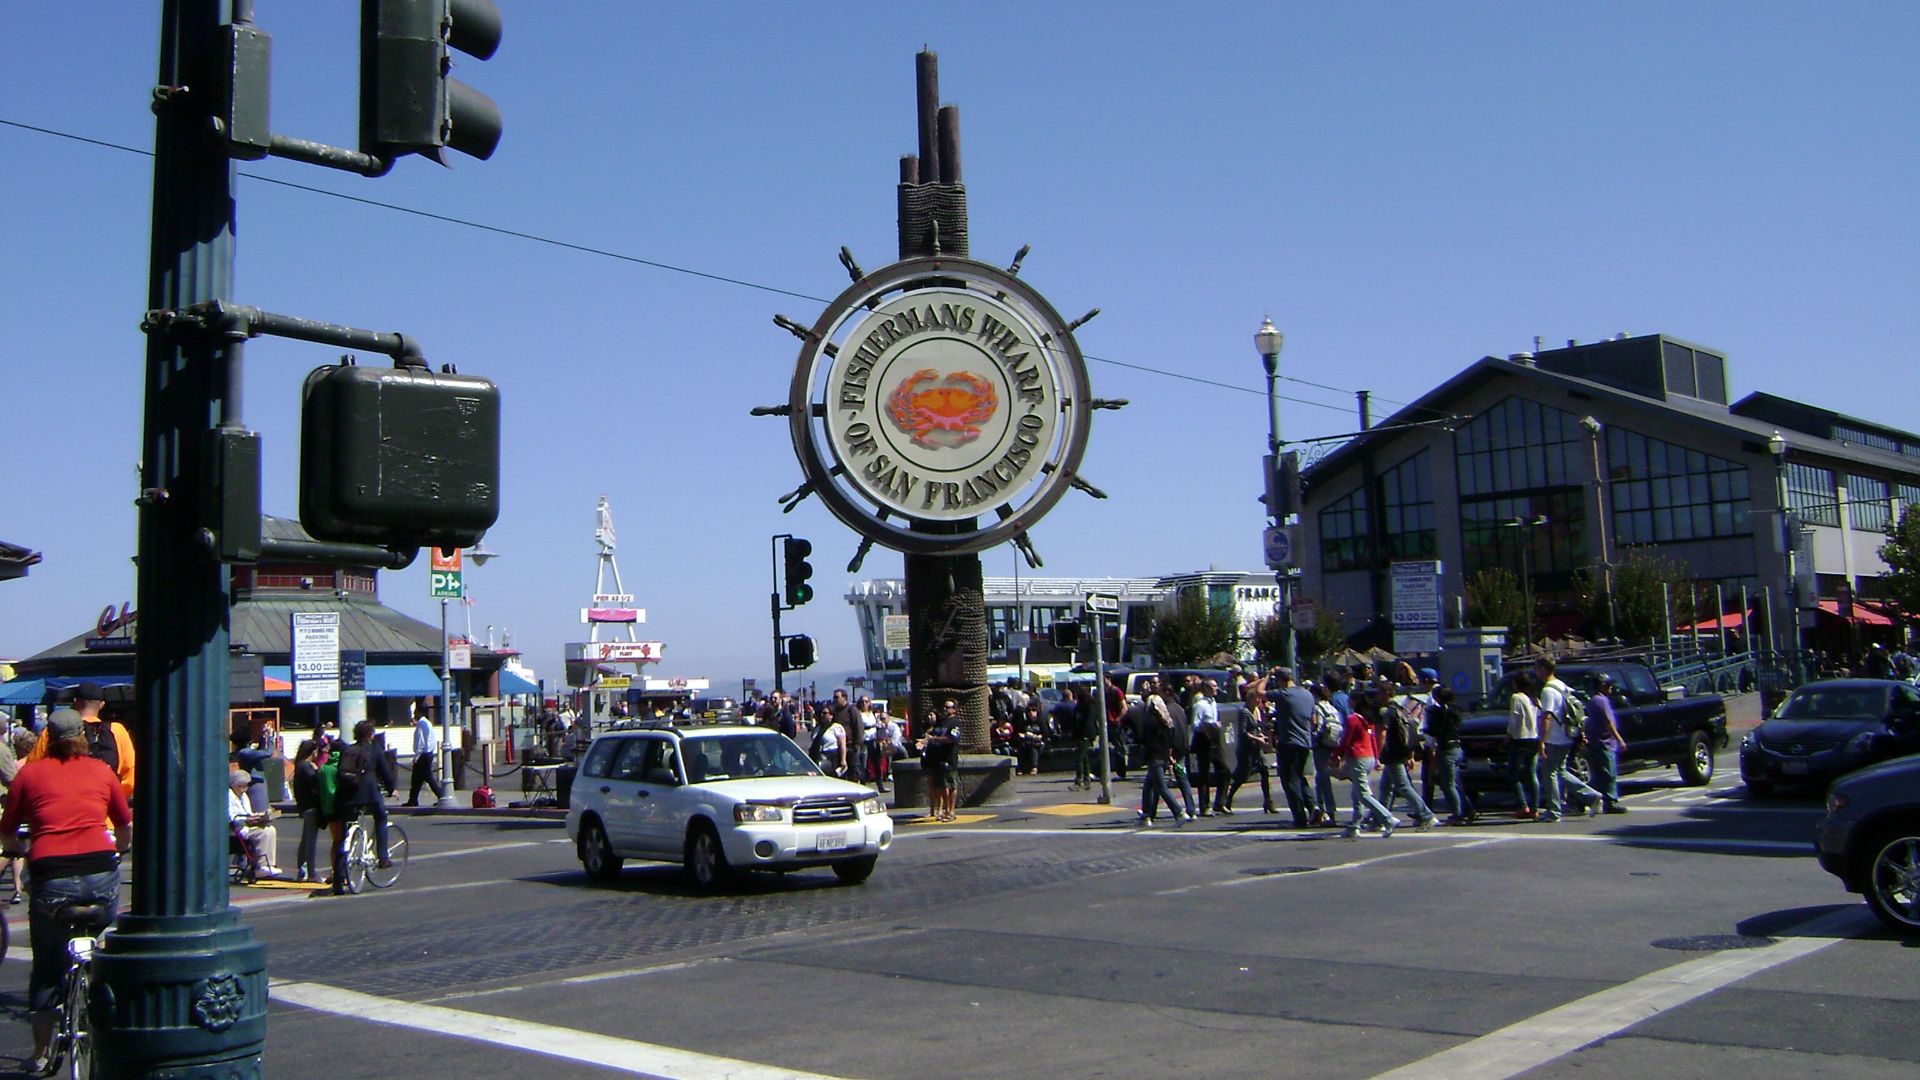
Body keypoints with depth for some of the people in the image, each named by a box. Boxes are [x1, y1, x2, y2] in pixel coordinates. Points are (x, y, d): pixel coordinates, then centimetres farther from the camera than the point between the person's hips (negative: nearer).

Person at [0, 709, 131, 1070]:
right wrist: (118, 851, 40)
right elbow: (126, 826, 20)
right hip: (101, 872, 1)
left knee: (47, 965, 13)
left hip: (50, 875, -1)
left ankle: (41, 1052, 20)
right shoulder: (102, 771, 11)